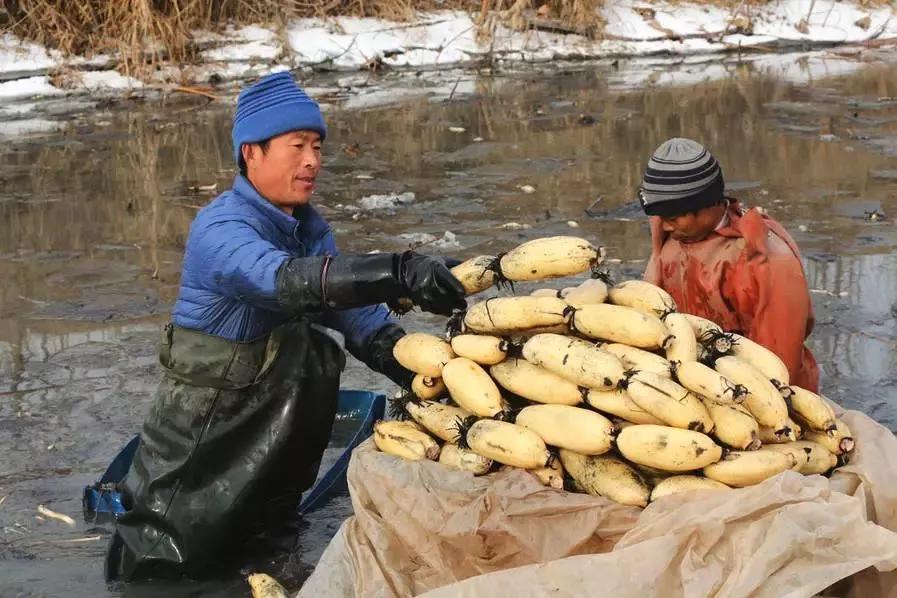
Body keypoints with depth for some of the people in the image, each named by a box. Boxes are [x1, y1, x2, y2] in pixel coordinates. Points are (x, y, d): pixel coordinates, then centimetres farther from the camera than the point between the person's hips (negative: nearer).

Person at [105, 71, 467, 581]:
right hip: (204, 429, -7)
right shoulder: (221, 230, -25)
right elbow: (286, 281, -46)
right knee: (167, 570, 4)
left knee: (269, 556, 21)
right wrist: (398, 274, -59)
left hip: (280, 420, 7)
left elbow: (360, 316, -5)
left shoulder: (309, 226, 2)